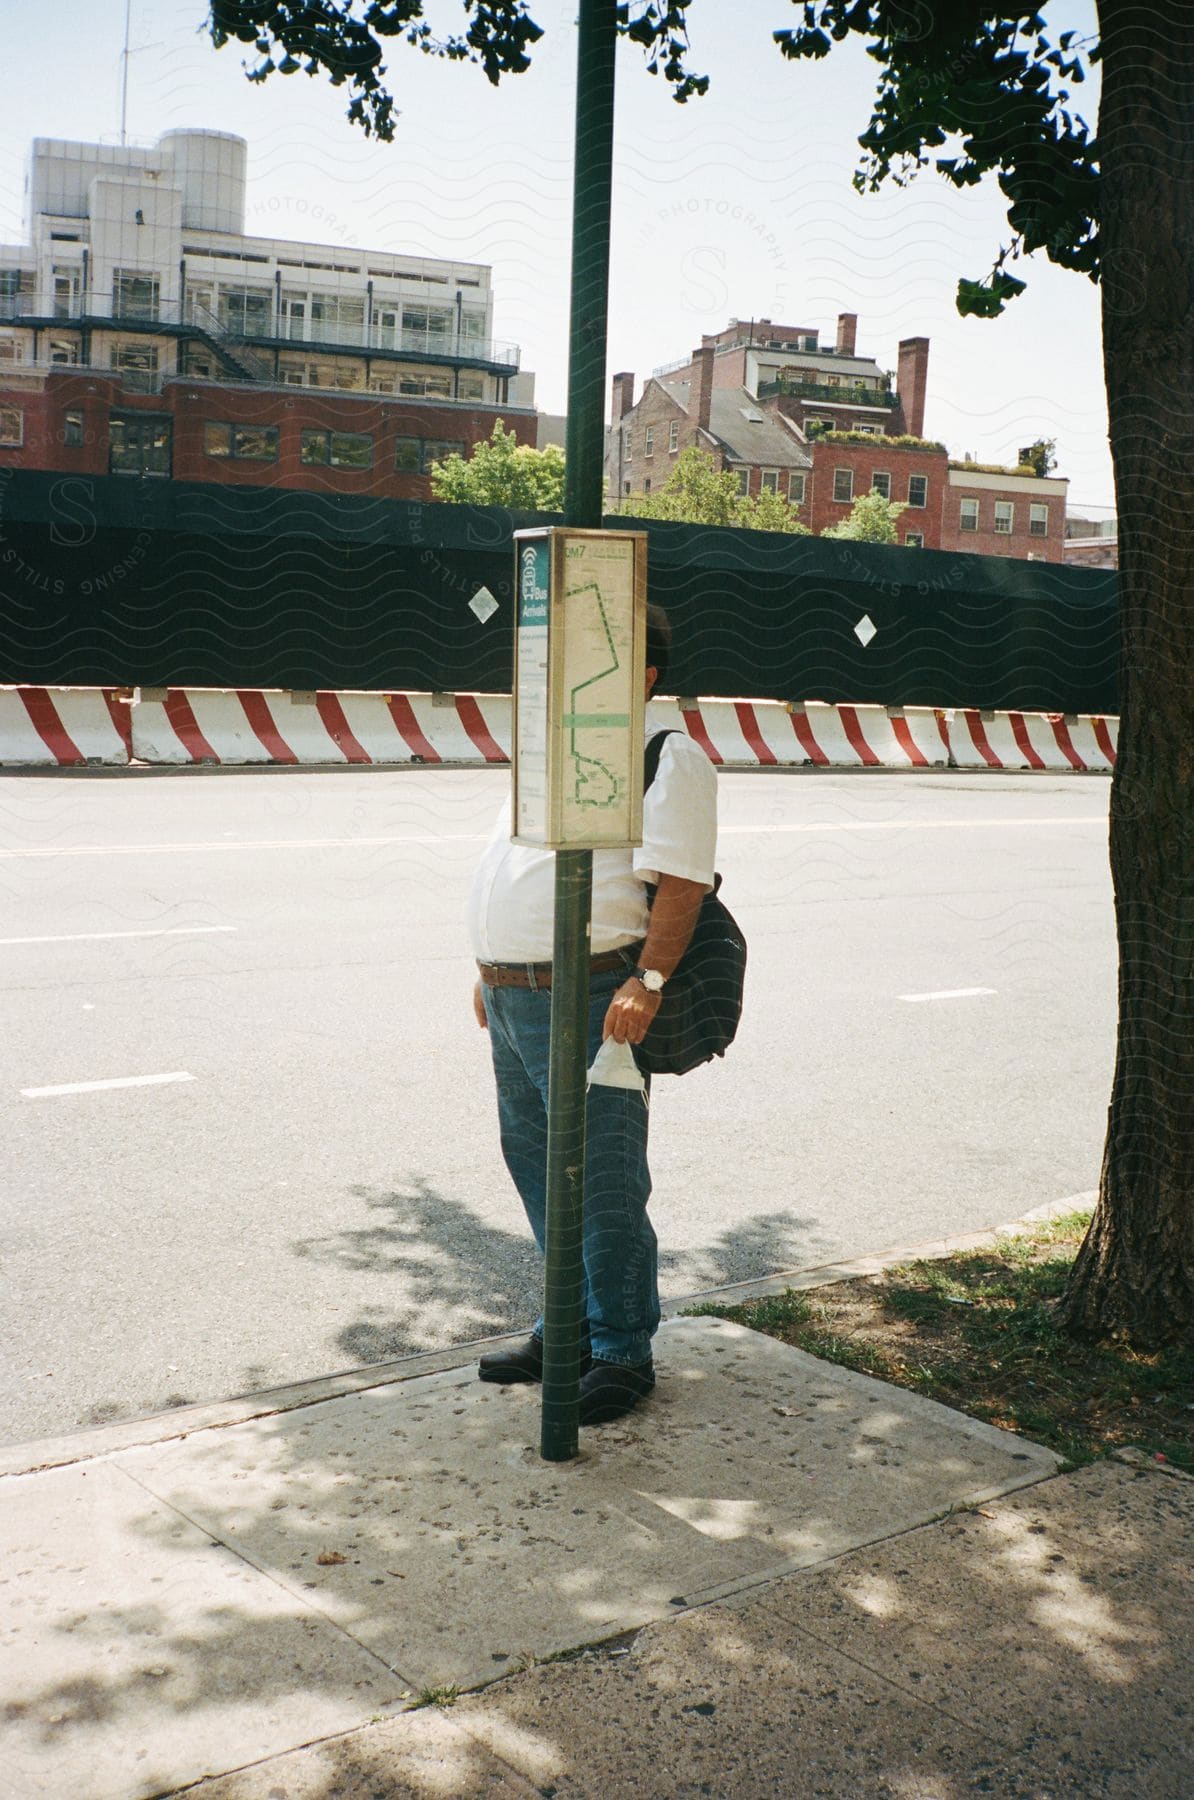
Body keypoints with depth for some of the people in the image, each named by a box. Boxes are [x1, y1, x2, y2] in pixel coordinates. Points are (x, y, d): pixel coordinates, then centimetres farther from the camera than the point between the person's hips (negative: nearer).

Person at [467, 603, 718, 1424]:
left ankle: (622, 1351, 11)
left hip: (589, 1002, -9)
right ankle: (570, 1326, 31)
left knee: (603, 1180, -3)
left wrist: (648, 981, -28)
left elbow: (680, 883, -18)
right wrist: (493, 973, 21)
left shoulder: (668, 756, -8)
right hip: (514, 998, 9)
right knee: (537, 1165, 16)